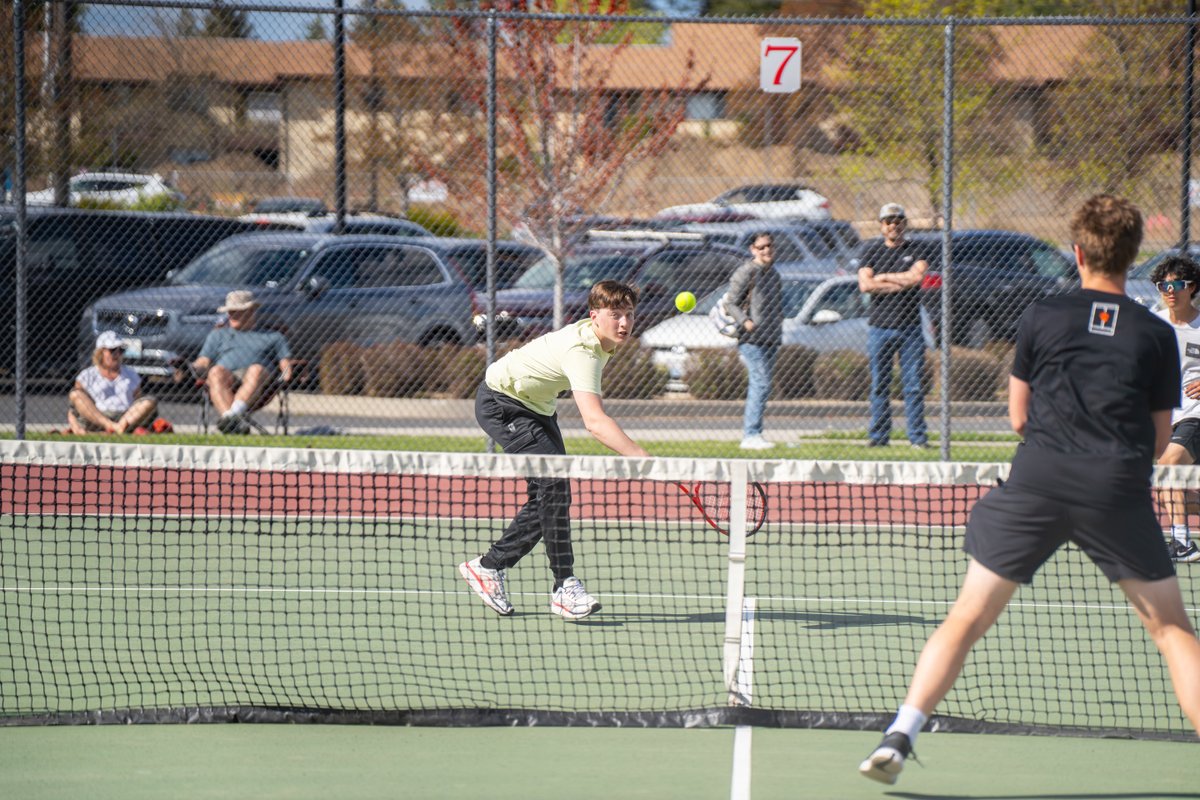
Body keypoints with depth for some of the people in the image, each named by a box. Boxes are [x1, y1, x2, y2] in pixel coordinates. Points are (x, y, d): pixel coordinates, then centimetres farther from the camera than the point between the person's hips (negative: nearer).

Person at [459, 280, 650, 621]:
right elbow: (595, 421, -49)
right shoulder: (582, 353, -36)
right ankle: (565, 587, -20)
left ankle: (489, 567, 18)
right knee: (554, 481, -22)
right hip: (500, 402, -10)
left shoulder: (596, 337, -7)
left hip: (535, 406, 10)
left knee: (548, 493, 5)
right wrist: (642, 458, -59)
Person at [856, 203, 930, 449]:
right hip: (880, 325, 0)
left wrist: (883, 277, -5)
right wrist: (902, 283, -7)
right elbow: (865, 284, -6)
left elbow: (918, 276, -10)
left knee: (913, 385, -2)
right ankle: (878, 435, 6)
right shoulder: (871, 251, 8)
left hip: (910, 326, 0)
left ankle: (918, 436, 1)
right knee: (879, 385, 2)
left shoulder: (915, 250, 8)